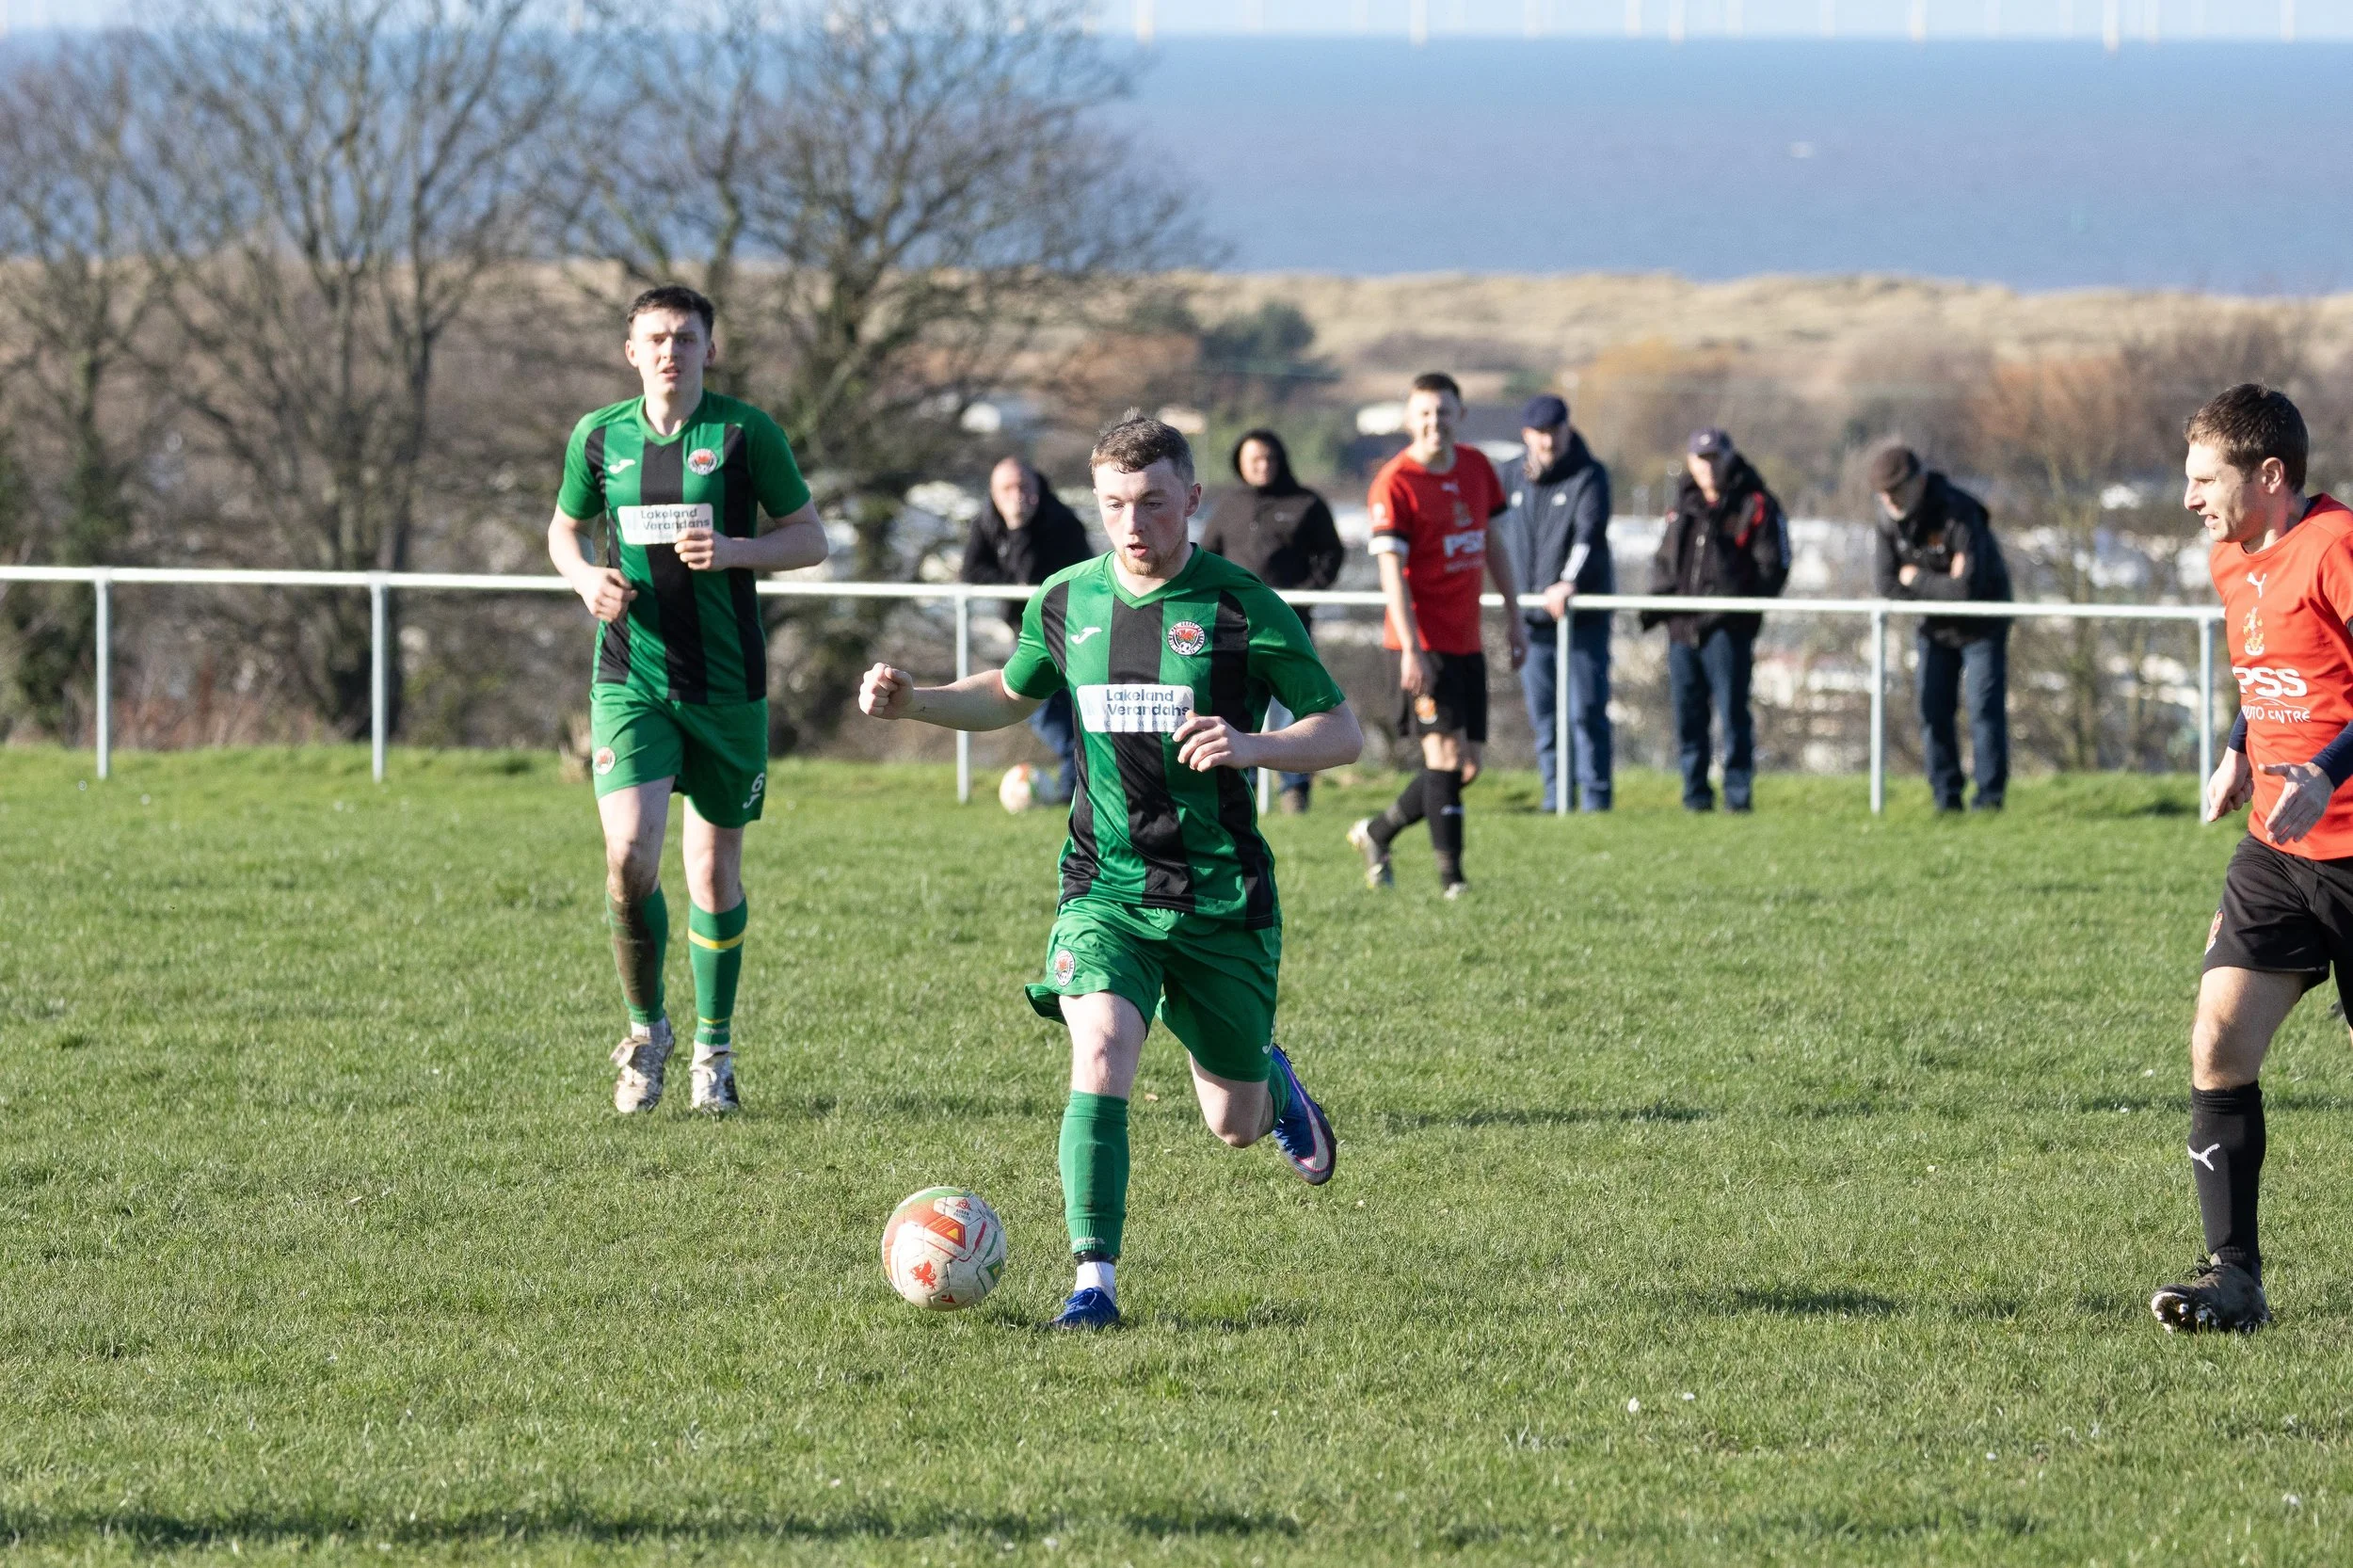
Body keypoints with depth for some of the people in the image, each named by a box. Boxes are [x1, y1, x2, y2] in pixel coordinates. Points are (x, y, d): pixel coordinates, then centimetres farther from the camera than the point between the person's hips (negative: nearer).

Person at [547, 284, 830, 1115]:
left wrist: (732, 550, -17)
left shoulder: (746, 433, -4)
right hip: (630, 679, 1)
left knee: (715, 869, 6)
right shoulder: (599, 437, 3)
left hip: (726, 685, -1)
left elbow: (810, 538, 1)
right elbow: (564, 528, 19)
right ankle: (645, 1029, 7)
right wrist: (585, 577, -3)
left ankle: (714, 1048, 22)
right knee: (629, 855, -15)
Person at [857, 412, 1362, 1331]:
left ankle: (1273, 1083, 50)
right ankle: (1095, 1280, -25)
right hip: (1106, 889, 1)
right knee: (1102, 1048, -27)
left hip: (1222, 898, -1)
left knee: (1234, 1126, 11)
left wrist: (1252, 745, -25)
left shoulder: (1241, 608, -9)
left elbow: (1343, 733, -6)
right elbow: (1011, 696, 23)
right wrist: (912, 701, 6)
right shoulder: (1068, 602, 3)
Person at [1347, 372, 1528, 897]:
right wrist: (1410, 648, -23)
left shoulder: (1476, 468, 9)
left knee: (1466, 767, 8)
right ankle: (1450, 876, -11)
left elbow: (1493, 546, 19)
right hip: (1422, 642, -7)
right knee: (1445, 752, -14)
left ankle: (1377, 833, 27)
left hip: (1466, 639, 7)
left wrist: (1513, 616, 17)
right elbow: (1392, 570, -16)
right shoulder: (1395, 483, -12)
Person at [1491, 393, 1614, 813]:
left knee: (1586, 711, -6)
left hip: (1582, 617, -6)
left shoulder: (1589, 477, -4)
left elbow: (1589, 533, -19)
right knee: (1543, 713, 8)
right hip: (1533, 619, 6)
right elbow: (1503, 534, 24)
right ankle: (1555, 796, 14)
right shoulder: (1518, 481, 13)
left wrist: (1570, 581, -34)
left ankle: (1595, 795, -2)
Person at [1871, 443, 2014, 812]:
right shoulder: (1890, 520, -7)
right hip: (1937, 626, 6)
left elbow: (1968, 588, -34)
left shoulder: (1959, 515, -28)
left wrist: (1917, 580, -20)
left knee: (1985, 709, -9)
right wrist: (1940, 590, -18)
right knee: (1933, 712, 2)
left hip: (1981, 626, -6)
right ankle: (1947, 799, 7)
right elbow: (1888, 586, -7)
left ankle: (1989, 798, -5)